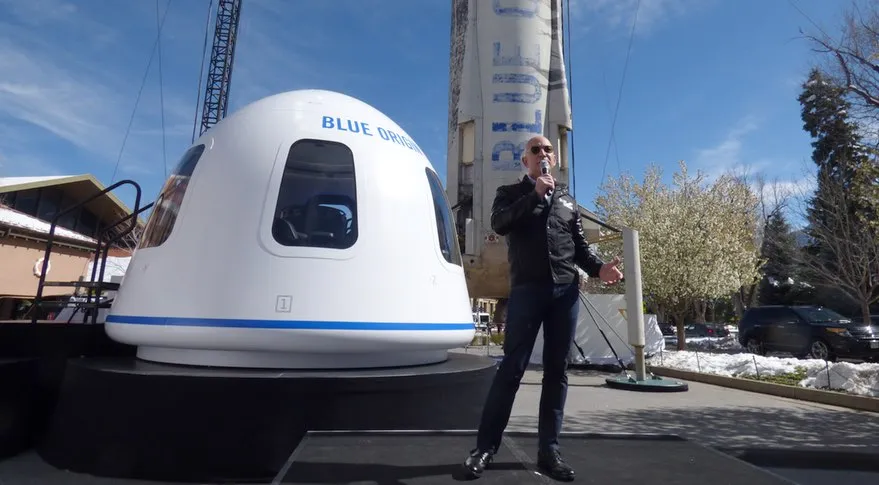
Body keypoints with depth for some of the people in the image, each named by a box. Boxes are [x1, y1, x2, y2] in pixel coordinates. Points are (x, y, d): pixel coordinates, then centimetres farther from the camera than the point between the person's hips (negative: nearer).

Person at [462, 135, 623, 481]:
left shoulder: (568, 200, 21)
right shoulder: (511, 193, 12)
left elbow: (580, 245, 17)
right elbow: (499, 224, -8)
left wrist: (599, 268, -3)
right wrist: (535, 195, -13)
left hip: (566, 292, 4)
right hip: (526, 290, -4)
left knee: (557, 371, 5)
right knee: (512, 368, -5)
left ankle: (548, 450, 14)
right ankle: (485, 447, 4)